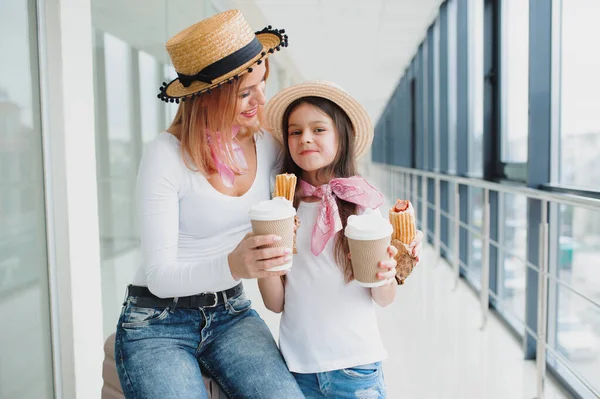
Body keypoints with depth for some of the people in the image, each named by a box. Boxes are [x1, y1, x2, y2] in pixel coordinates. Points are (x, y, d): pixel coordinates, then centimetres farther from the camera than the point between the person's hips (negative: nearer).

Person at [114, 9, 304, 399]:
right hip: (158, 322, -3)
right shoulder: (166, 155, -18)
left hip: (231, 313, 4)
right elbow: (159, 276, -19)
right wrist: (233, 266, -38)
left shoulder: (267, 143, -3)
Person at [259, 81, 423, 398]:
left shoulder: (364, 204, -8)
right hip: (297, 363, 1)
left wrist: (384, 276, -22)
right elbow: (275, 303, -1)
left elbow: (384, 299, -1)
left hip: (355, 365, -1)